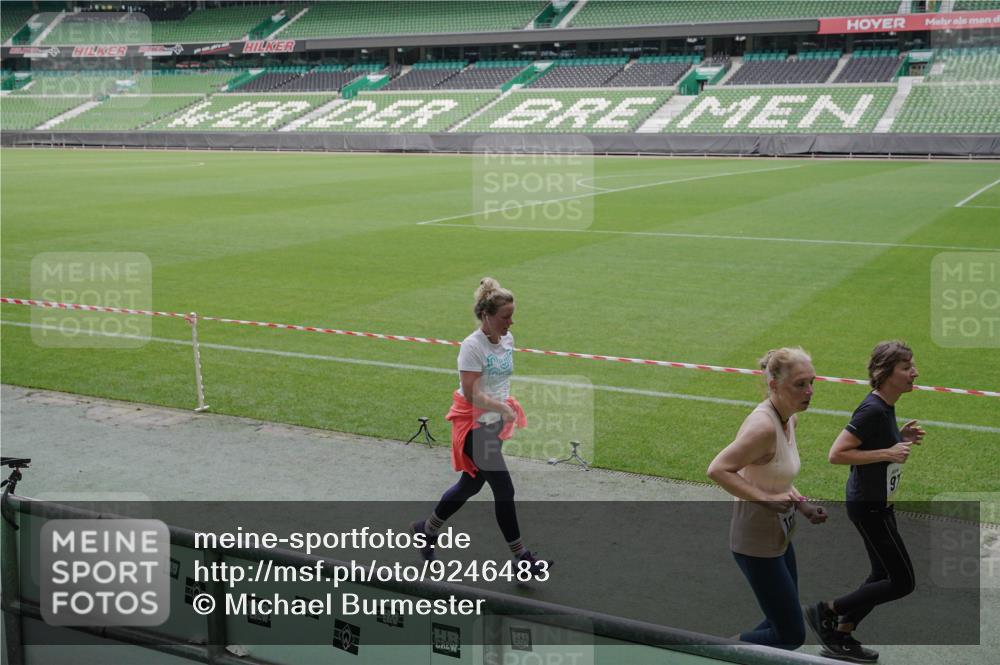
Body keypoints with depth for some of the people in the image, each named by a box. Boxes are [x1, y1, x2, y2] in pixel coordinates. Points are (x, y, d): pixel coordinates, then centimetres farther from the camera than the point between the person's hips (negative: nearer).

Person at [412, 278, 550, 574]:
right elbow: (472, 394, -23)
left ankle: (427, 529, 39)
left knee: (470, 485, 19)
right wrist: (504, 408, -22)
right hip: (475, 427, -9)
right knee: (504, 491, -6)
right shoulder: (472, 346, -21)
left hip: (494, 424, 9)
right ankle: (521, 557, 6)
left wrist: (510, 405, 12)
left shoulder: (507, 339, 5)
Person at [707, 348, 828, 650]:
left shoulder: (789, 419, 3)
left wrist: (801, 505, 5)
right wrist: (767, 499, -31)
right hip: (757, 543, -9)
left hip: (779, 536, 9)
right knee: (791, 635, -2)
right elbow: (718, 469, -31)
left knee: (784, 624, 20)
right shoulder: (764, 426, -26)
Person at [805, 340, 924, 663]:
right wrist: (887, 453, -26)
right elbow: (836, 454, -27)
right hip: (869, 507, -10)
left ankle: (841, 637, 29)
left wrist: (901, 439, 4)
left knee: (884, 575, 19)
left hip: (877, 504, 10)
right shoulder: (872, 410, -25)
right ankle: (826, 610, 8)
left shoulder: (885, 406, 4)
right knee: (902, 582, -1)